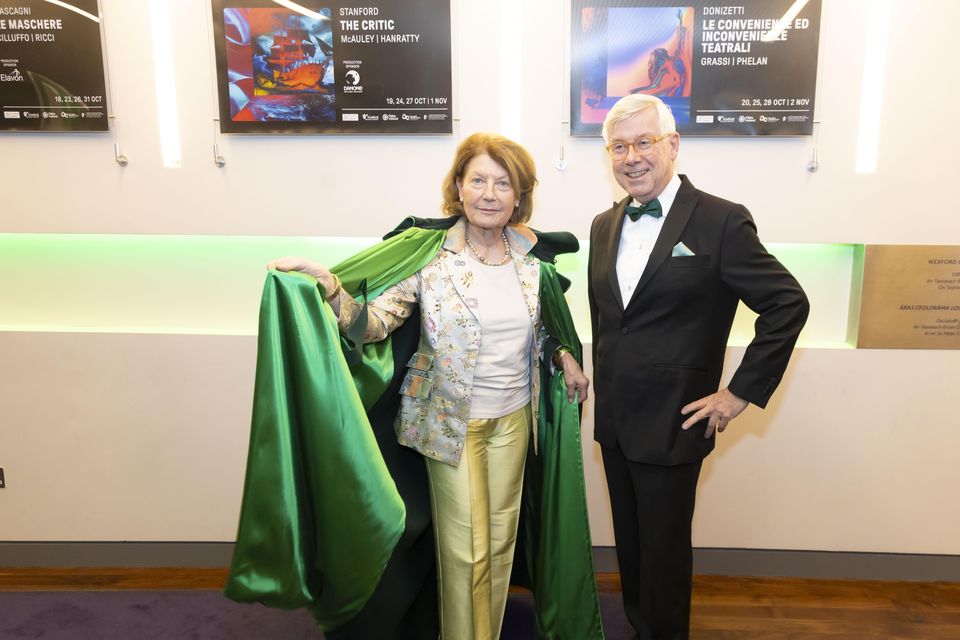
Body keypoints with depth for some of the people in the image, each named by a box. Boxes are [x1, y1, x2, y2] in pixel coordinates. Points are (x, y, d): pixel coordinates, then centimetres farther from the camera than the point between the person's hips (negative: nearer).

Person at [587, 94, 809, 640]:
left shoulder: (721, 221, -12)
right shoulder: (605, 225, 6)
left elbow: (788, 304, -10)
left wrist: (742, 392, -12)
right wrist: (602, 381, 13)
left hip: (671, 424, -5)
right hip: (614, 419, 6)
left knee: (664, 549, 10)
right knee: (630, 544, 21)